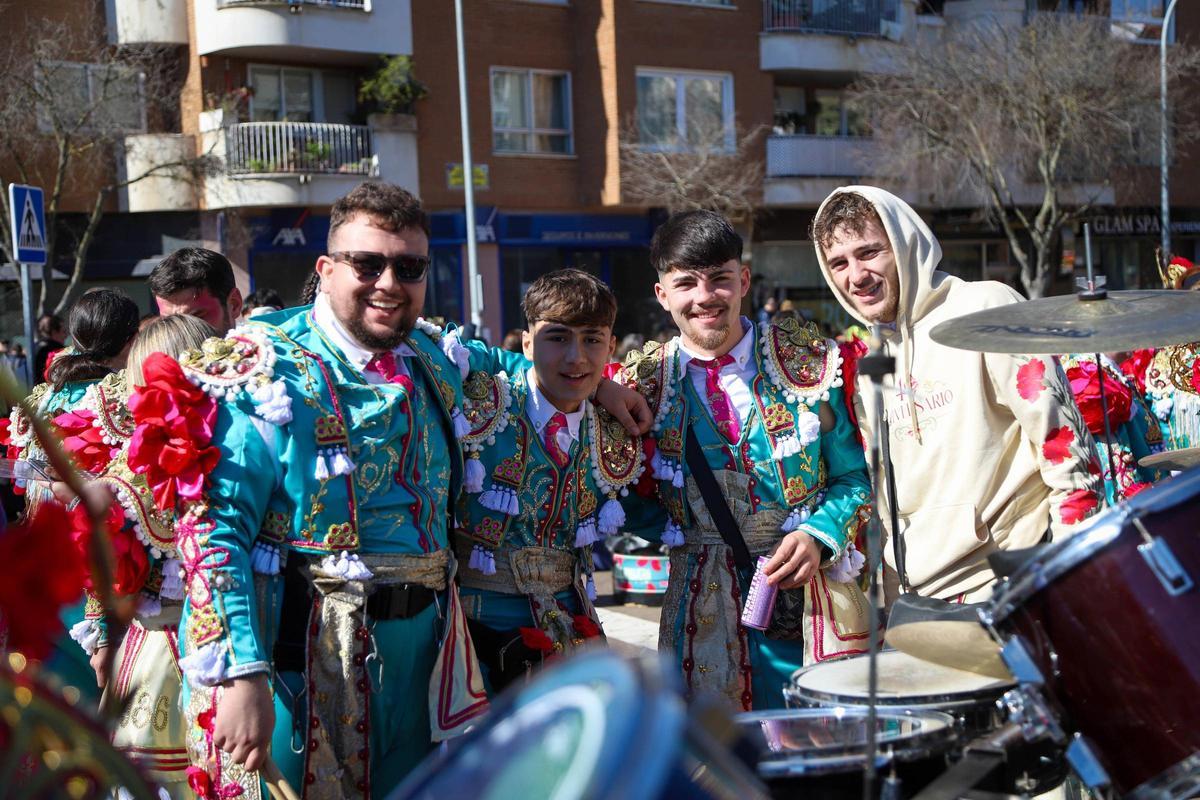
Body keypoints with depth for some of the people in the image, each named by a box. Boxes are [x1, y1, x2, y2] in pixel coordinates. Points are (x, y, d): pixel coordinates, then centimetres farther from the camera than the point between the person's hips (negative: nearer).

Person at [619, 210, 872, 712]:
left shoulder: (807, 362, -1)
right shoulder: (644, 385, 1)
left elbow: (855, 476, 2)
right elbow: (631, 501, 10)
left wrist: (819, 538, -13)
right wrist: (685, 533, -6)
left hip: (814, 588, 0)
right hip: (705, 610, 1)